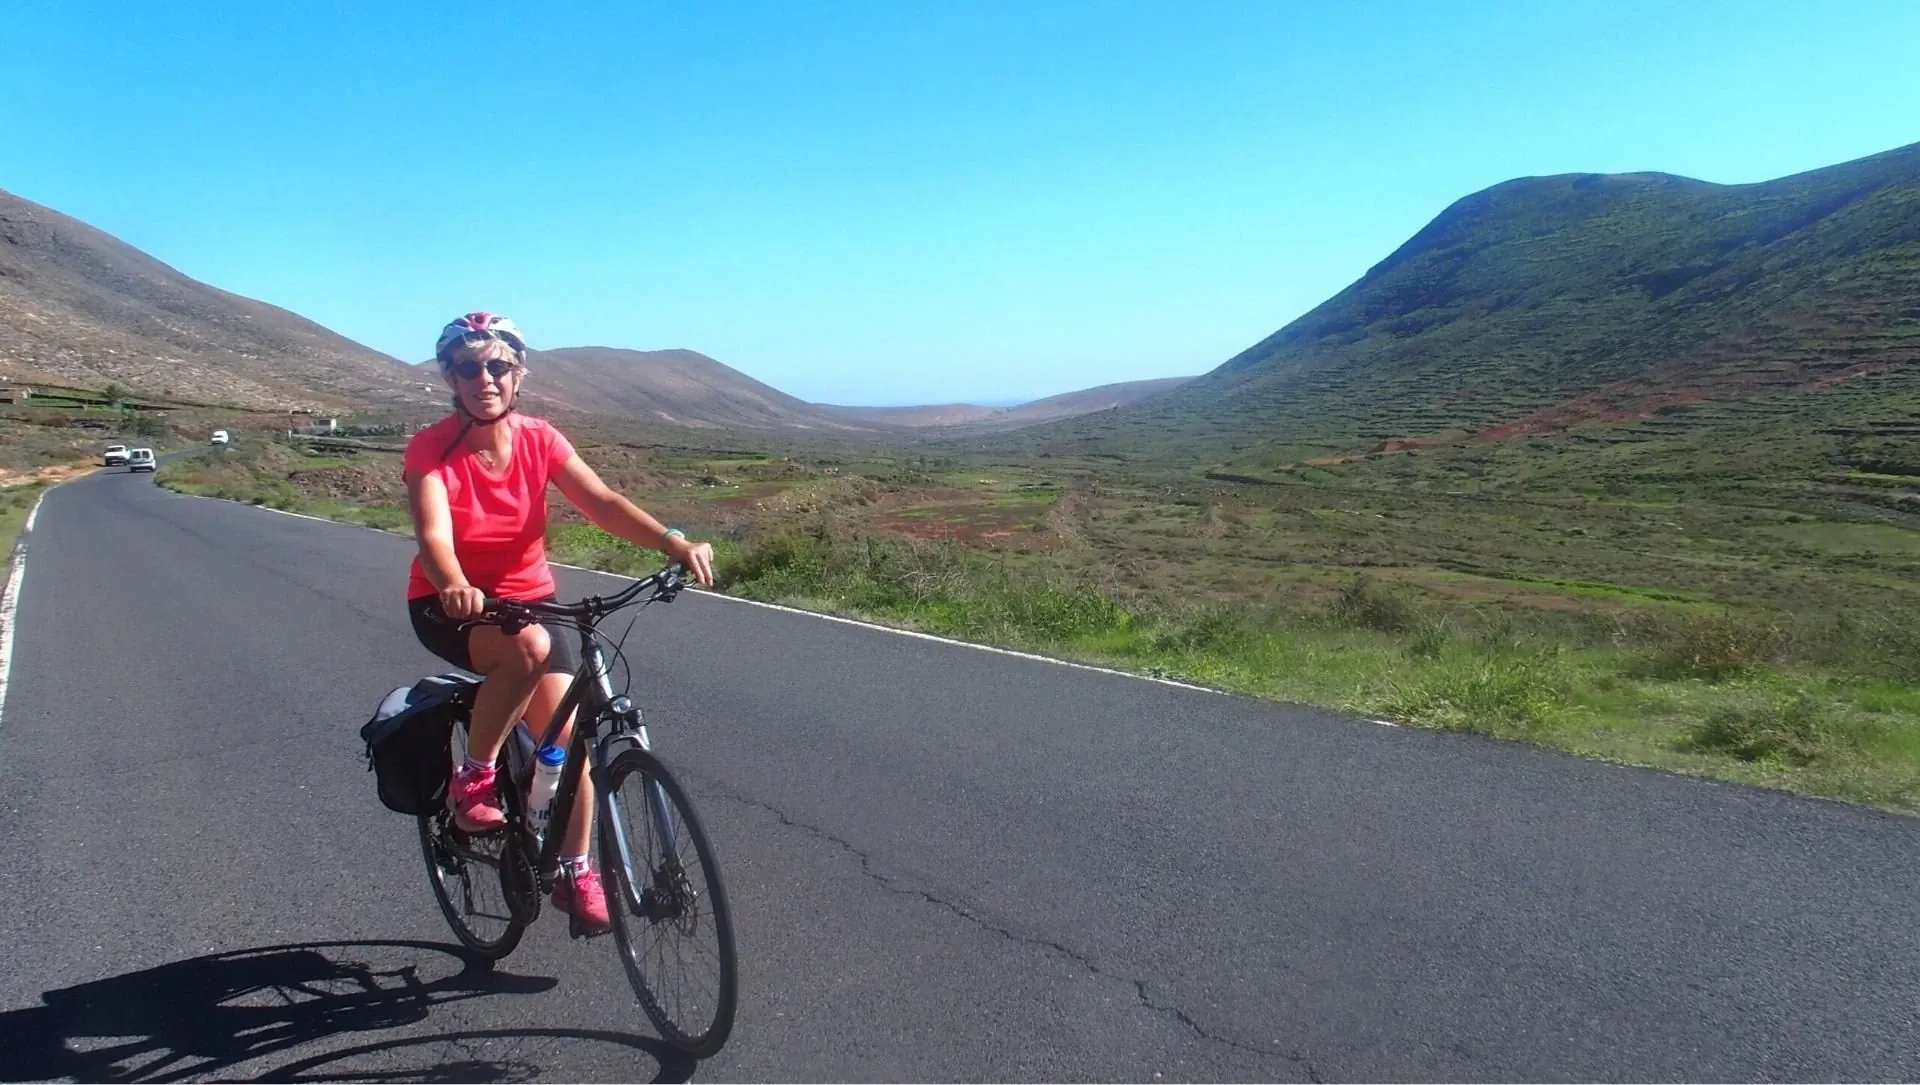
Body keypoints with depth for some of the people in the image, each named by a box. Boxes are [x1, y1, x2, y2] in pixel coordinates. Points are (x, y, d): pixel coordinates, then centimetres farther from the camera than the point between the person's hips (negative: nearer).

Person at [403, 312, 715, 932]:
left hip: (528, 600, 3)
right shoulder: (431, 449, -16)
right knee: (529, 647, -36)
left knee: (567, 734, -10)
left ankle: (574, 871, 10)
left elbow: (602, 502, -21)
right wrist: (453, 586, -53)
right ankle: (473, 777, -15)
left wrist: (672, 542, -38)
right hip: (450, 606, -3)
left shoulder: (539, 440, -8)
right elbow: (433, 533, -30)